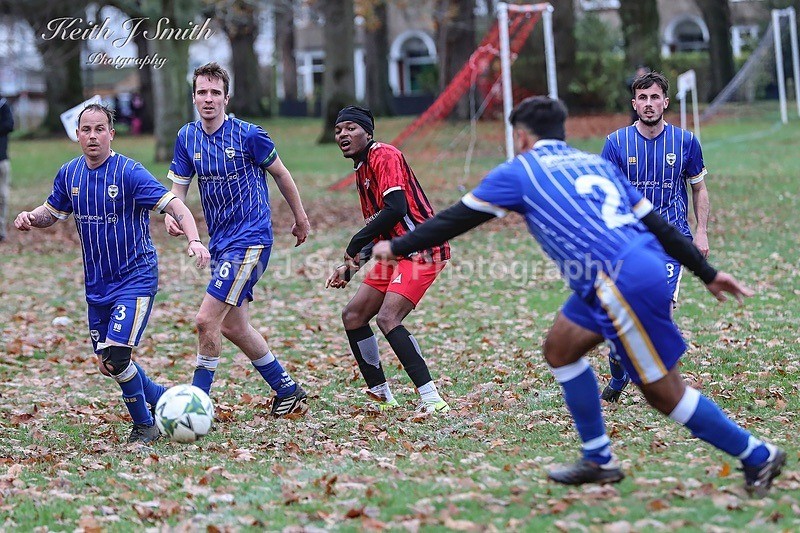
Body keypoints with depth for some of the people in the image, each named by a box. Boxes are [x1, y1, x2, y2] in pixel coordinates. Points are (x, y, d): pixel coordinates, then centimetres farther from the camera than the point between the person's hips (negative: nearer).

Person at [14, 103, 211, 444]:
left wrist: (194, 240, -39)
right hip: (97, 285, 7)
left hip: (136, 278, -7)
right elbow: (52, 212, 18)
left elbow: (175, 206, -22)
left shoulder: (129, 172, -15)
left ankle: (144, 426, 6)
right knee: (106, 362, 10)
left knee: (115, 357, -16)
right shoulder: (69, 174, 3)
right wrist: (31, 218, -6)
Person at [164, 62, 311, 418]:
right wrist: (171, 216, -15)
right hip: (220, 243, 7)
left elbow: (280, 174, 3)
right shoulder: (187, 138, 3)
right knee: (232, 326, 14)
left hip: (250, 240, -7)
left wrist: (300, 218, 12)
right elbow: (177, 188, 7)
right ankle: (288, 391, 30)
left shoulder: (248, 135, -11)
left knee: (207, 320, -16)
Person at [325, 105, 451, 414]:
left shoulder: (384, 157, -11)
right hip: (396, 252, 10)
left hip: (421, 248, -10)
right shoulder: (362, 171, 19)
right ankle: (382, 397, 15)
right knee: (353, 316, 8)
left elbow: (396, 208, -24)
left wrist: (355, 244, -18)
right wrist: (350, 267, 19)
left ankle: (432, 400, -24)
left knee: (387, 318, -24)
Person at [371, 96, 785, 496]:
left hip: (623, 285, -8)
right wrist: (707, 273, 25)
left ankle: (758, 457, 7)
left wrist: (397, 247, 22)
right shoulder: (595, 163, 23)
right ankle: (599, 461, 25)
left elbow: (455, 219, 10)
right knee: (560, 348, 21)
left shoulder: (519, 171, 6)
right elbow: (657, 223, 21)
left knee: (663, 392, 1)